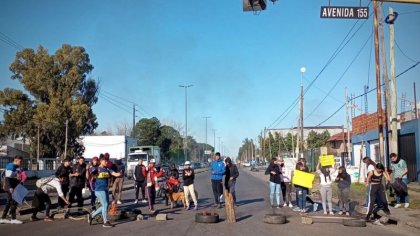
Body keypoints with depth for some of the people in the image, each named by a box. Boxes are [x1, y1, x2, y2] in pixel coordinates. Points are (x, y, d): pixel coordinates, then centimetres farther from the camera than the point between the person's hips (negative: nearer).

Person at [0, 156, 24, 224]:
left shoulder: (17, 167, 15)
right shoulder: (11, 166, -14)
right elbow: (7, 178, -21)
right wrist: (10, 187, -26)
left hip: (15, 188, 10)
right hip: (11, 188, -10)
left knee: (9, 203, 13)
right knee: (14, 202, -6)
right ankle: (13, 219, 0)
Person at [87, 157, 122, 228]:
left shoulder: (107, 169, 9)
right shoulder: (97, 169, -7)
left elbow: (115, 174, -2)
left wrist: (119, 174, -24)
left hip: (105, 189, 7)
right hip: (99, 190, -7)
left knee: (105, 206, 12)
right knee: (105, 205, -6)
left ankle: (91, 215, 26)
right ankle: (106, 222, 3)